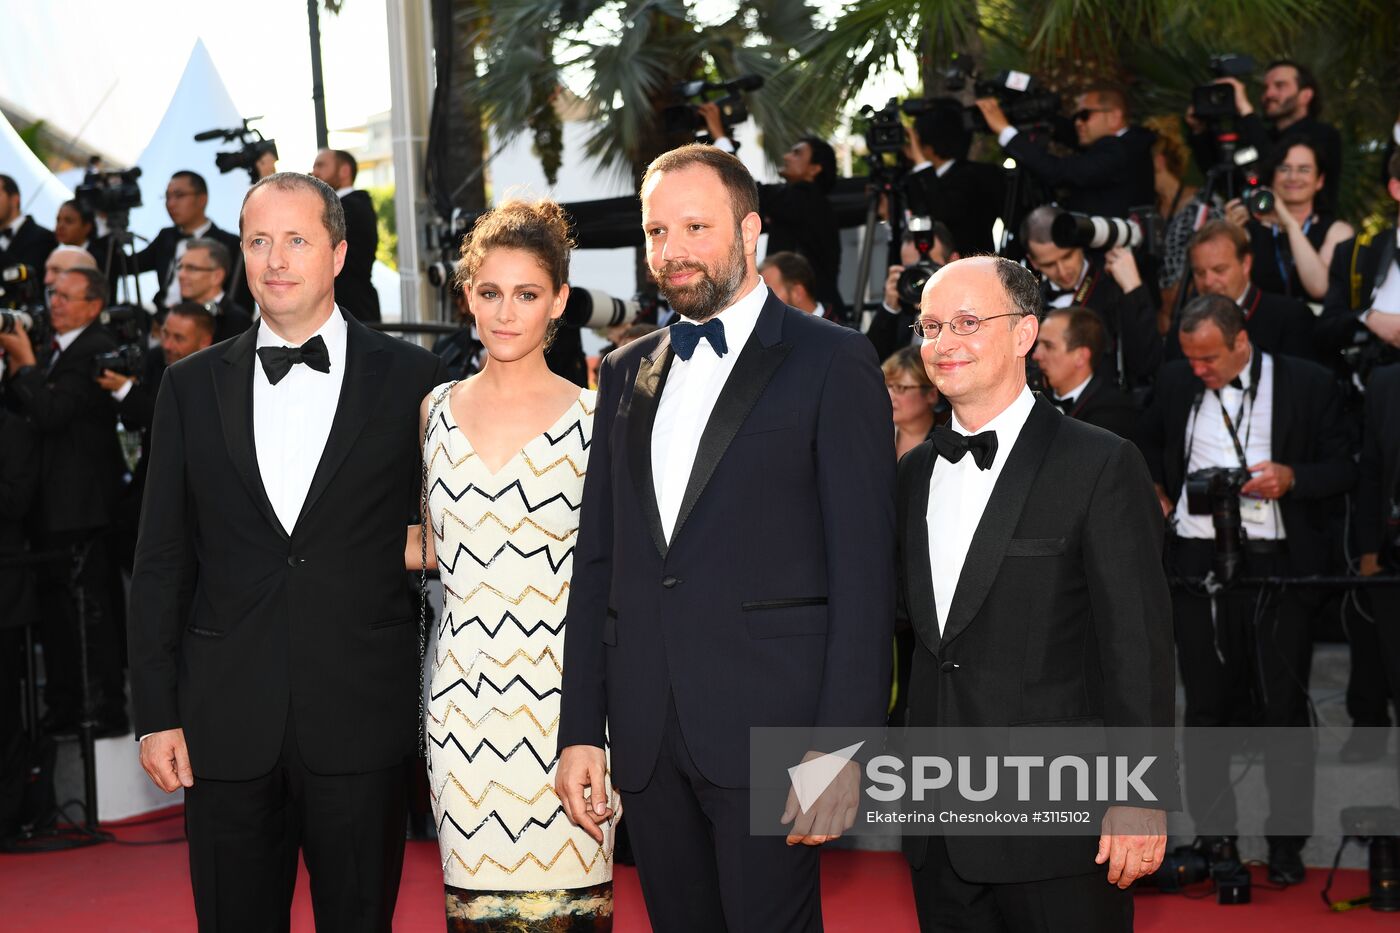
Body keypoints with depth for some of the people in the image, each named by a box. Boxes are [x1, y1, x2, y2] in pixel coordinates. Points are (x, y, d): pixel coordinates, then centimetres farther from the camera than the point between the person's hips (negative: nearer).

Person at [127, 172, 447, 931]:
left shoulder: (411, 378, 2)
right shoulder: (192, 386, 8)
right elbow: (161, 563, 8)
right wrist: (156, 713, 2)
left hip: (361, 722, -2)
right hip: (226, 725, 2)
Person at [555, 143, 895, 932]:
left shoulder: (832, 362, -1)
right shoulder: (627, 373, 16)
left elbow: (863, 568, -7)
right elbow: (596, 562, 15)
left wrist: (842, 748, -14)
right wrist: (581, 729, 9)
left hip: (769, 726, -5)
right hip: (647, 734, 5)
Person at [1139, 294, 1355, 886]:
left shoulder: (1306, 384, 0)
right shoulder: (1175, 381, 10)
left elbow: (1344, 467, 1)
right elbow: (1150, 444, 30)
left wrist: (1292, 477, -15)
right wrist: (1155, 489, 14)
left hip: (1277, 564, -3)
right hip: (1196, 564, 3)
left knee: (1283, 708, 1)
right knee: (1206, 706, 7)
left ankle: (1286, 844, 12)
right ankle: (1215, 835, 19)